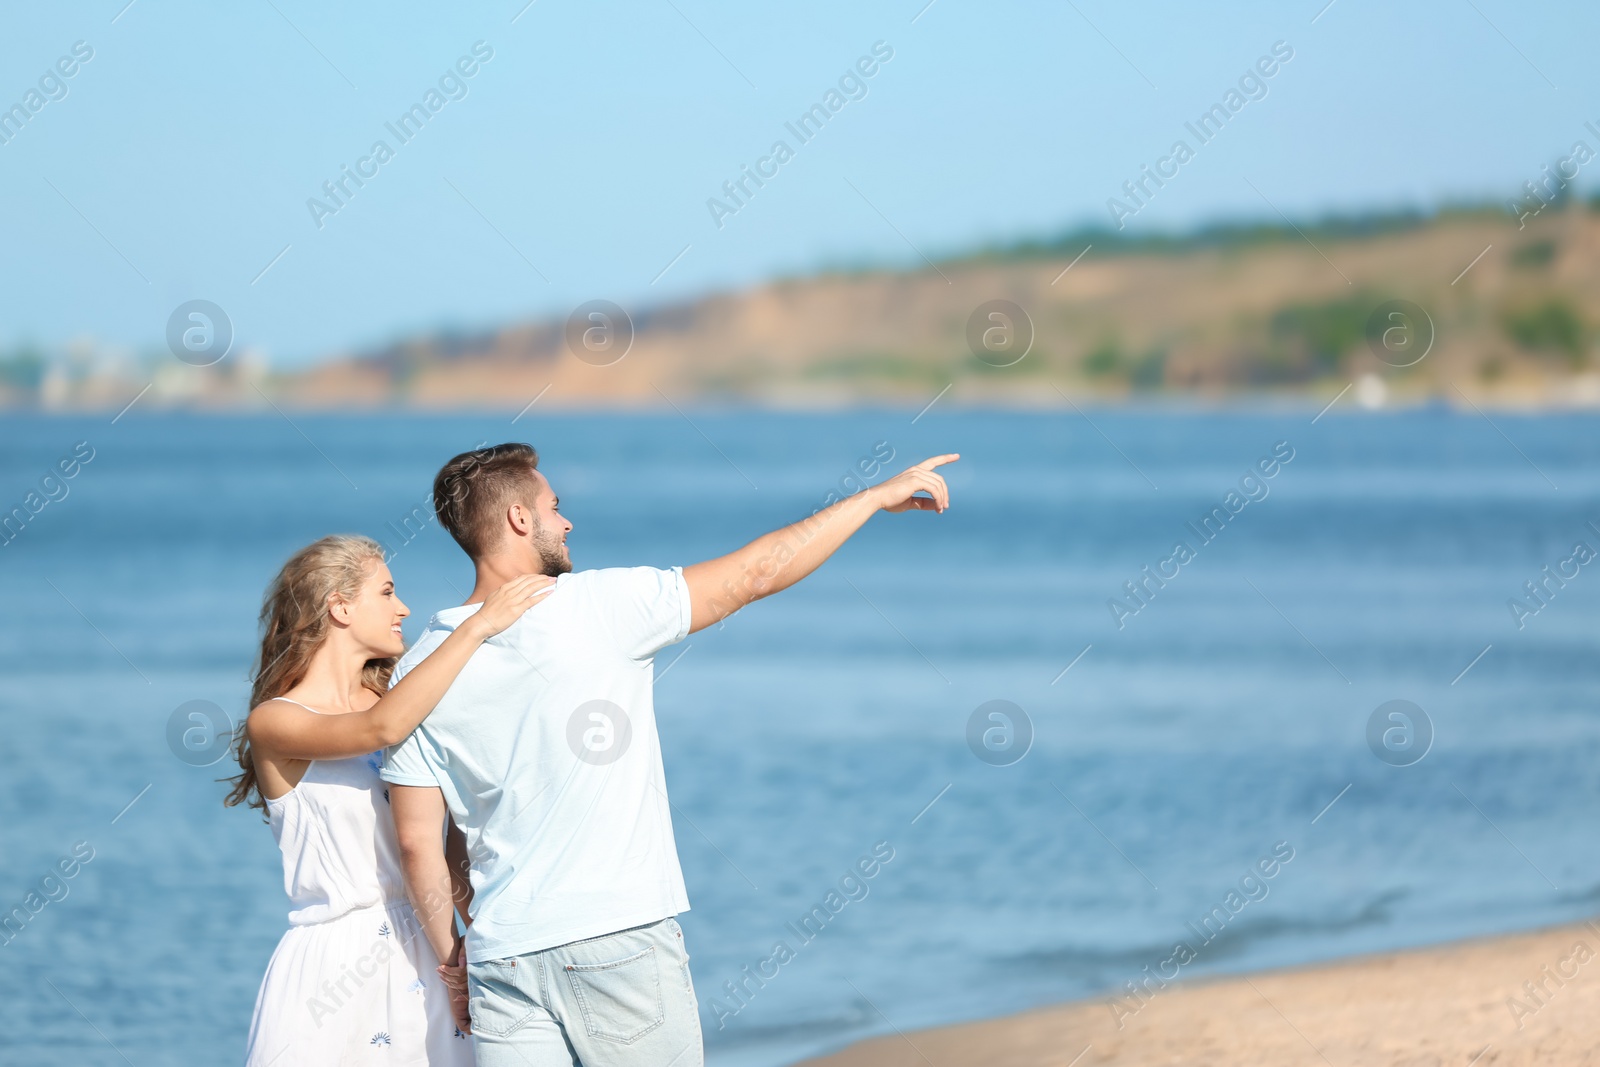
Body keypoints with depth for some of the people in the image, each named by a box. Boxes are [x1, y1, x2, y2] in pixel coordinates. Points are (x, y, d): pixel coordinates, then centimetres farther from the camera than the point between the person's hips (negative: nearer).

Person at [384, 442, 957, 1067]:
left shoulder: (419, 673, 3)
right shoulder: (599, 607, -8)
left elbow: (417, 842, 3)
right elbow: (757, 572, -1)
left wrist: (452, 966, 14)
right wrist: (877, 497, 11)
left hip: (504, 962, 4)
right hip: (621, 940, -3)